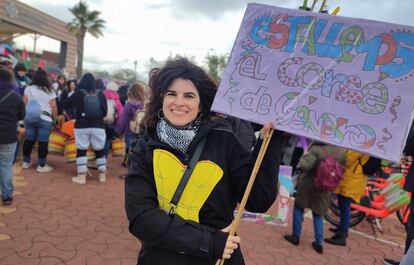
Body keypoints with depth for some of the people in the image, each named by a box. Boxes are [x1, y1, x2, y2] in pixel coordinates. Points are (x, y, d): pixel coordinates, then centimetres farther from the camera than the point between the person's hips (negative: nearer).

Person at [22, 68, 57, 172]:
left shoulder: (28, 89, 4)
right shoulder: (50, 91, -2)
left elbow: (24, 103, 3)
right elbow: (53, 106, -4)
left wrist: (24, 115, 15)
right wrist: (55, 117, 8)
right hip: (45, 119, -4)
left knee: (28, 140, 12)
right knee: (43, 142, 0)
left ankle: (26, 162, 22)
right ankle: (41, 165, 3)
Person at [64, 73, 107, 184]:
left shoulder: (79, 93, -7)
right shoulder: (100, 94, -2)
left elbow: (67, 105, 4)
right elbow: (105, 111, 6)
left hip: (82, 126, -2)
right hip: (98, 126, 2)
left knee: (81, 150, 7)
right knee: (100, 150, 12)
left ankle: (81, 176, 7)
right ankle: (102, 175, 20)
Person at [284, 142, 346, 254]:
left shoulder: (316, 149, -22)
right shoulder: (342, 152, -7)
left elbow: (305, 166, -26)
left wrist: (305, 155, -9)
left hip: (307, 184, -4)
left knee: (298, 208, 16)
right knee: (318, 214, 17)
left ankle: (296, 236, 20)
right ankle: (319, 243, 15)